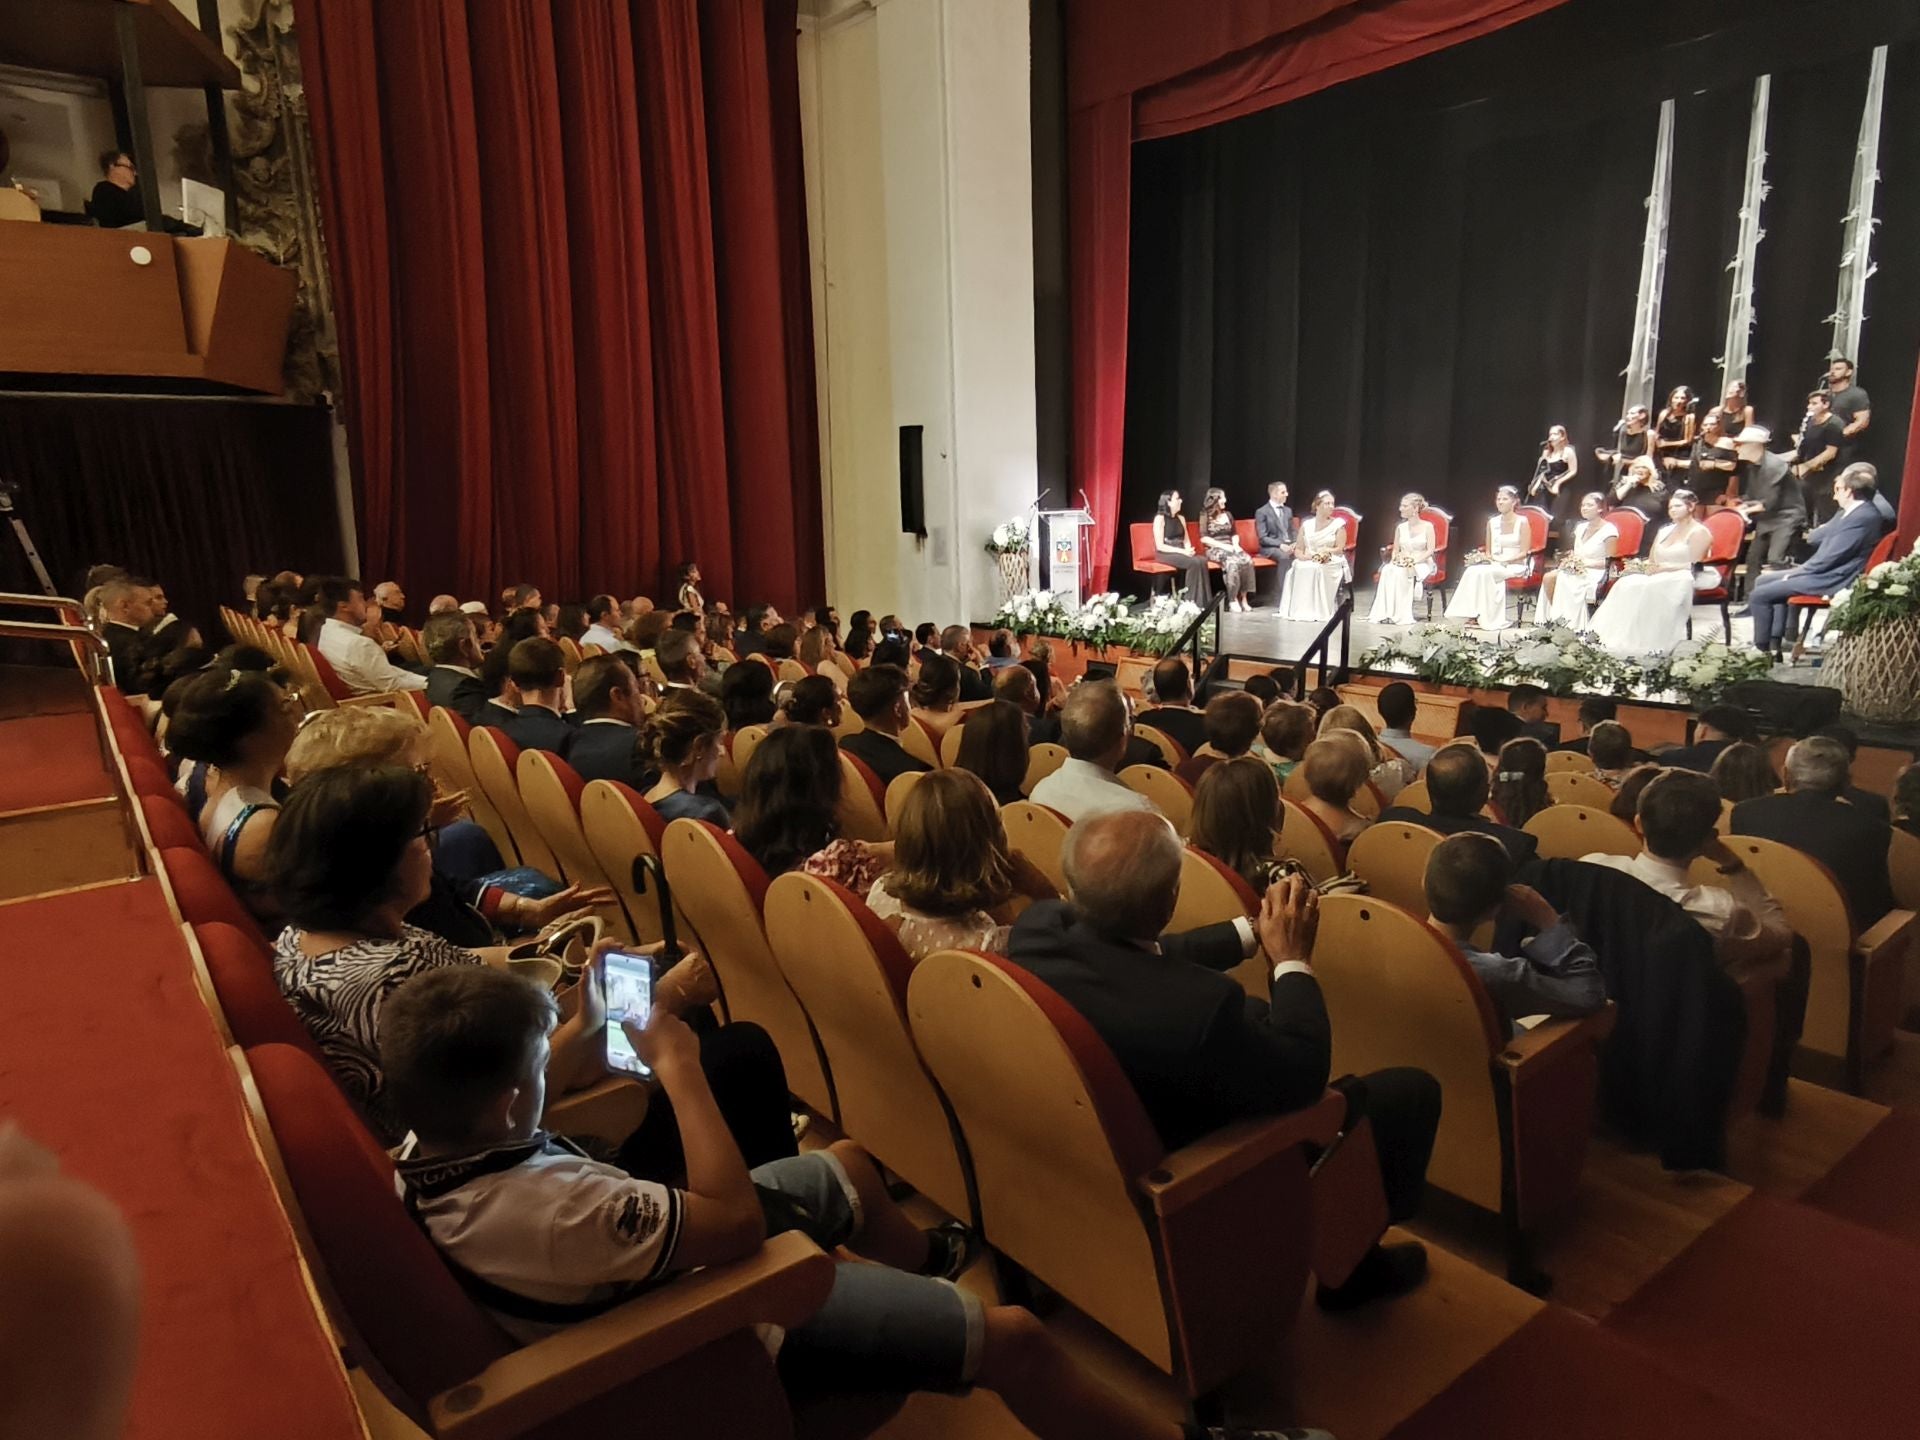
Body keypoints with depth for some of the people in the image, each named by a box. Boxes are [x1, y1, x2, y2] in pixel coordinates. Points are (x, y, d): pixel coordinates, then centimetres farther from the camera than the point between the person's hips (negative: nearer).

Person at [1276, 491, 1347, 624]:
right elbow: (1298, 549, 8)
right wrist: (1303, 556, -14)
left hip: (1331, 563, -3)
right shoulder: (1306, 524, 11)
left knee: (1315, 570, -35)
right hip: (1307, 562, 3)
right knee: (1296, 569, -29)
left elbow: (1340, 550, -4)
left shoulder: (1338, 524, 4)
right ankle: (1298, 611, -27)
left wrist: (1324, 552, -17)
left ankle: (1317, 612, -34)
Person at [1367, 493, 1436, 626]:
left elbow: (1430, 550, -7)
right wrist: (1395, 558, -10)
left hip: (1421, 564, -4)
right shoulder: (1400, 528, 13)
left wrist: (1415, 560, -20)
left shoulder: (1427, 526, 0)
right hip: (1402, 563, 4)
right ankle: (1385, 612, -38)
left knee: (1401, 573, -36)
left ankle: (1399, 614, -36)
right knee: (1387, 570, -31)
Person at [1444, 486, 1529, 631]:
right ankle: (1473, 614, -36)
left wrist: (1503, 559, -18)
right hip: (1494, 565, 4)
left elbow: (1524, 553, -8)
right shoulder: (1492, 523, 13)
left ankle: (1486, 617, -30)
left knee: (1484, 573, -34)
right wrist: (1489, 558, -7)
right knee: (1472, 571, -29)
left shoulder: (1522, 522, -2)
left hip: (1515, 566, -4)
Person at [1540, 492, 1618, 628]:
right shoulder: (1580, 527, 17)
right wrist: (1569, 559, 1)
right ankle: (1557, 616, -17)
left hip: (1596, 573, -7)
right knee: (1548, 577, -21)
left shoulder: (1609, 530, -7)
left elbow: (1610, 562, -10)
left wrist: (1588, 562, -20)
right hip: (1576, 569, 7)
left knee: (1564, 581, -33)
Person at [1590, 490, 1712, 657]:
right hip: (1658, 576, 6)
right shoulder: (1664, 531, 22)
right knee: (1627, 584, -24)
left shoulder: (1698, 532, 1)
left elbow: (1694, 565, -10)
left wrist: (1664, 568, -15)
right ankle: (1618, 640, -37)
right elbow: (1651, 560, 19)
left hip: (1683, 579, -6)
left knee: (1653, 588, -38)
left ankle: (1649, 644, -42)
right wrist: (1649, 568, -4)